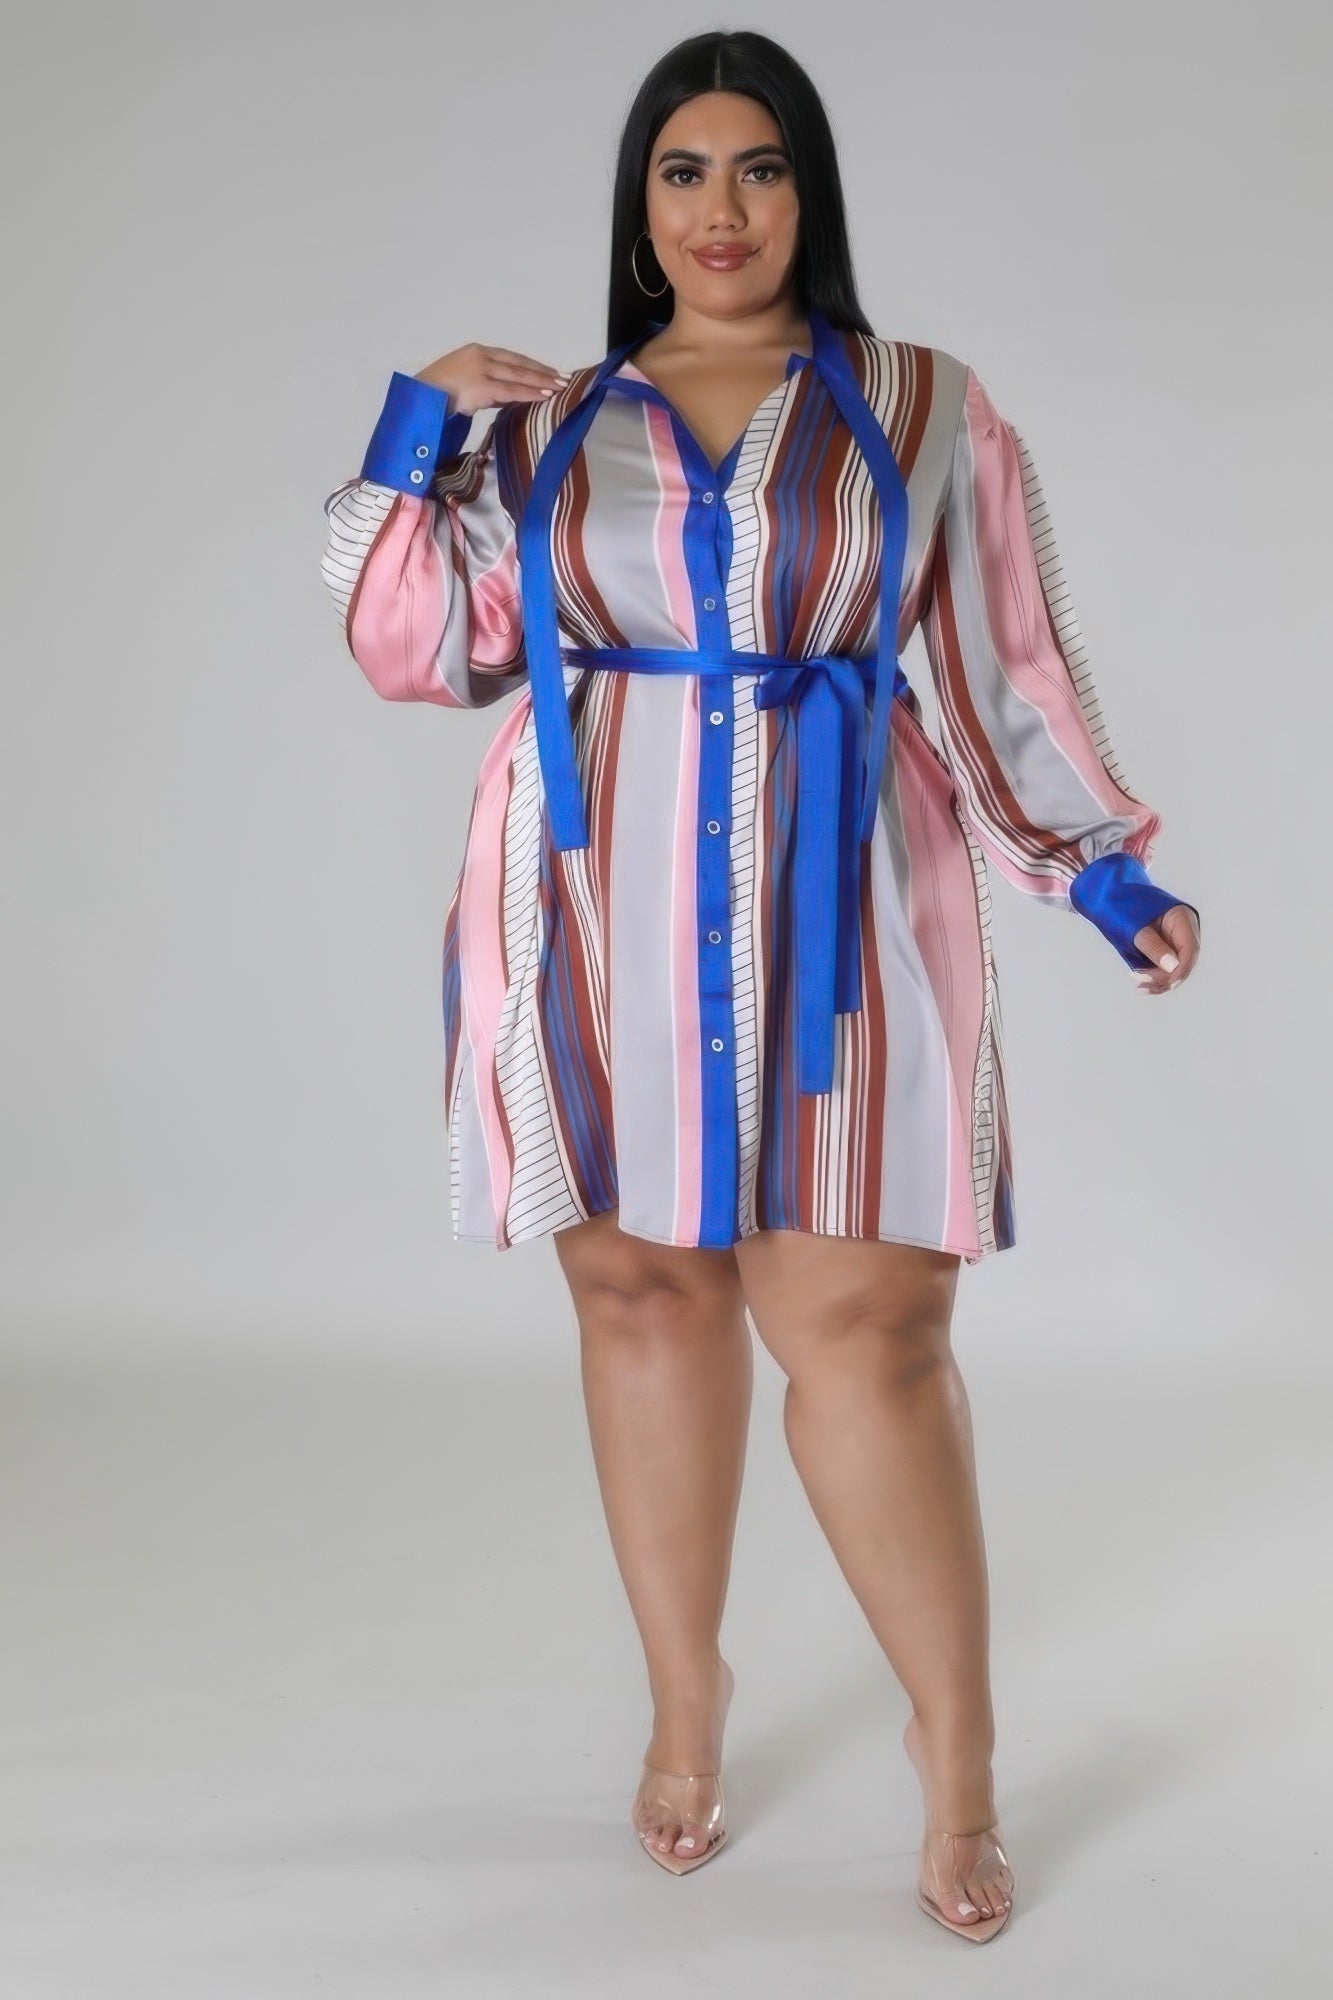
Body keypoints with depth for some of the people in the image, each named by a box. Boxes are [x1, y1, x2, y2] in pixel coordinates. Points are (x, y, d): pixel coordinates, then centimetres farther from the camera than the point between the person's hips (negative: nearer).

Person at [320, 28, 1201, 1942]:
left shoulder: (926, 409, 9)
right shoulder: (545, 425, 13)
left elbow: (1006, 669, 7)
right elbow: (418, 649, 11)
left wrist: (1108, 868, 1)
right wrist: (410, 435, 2)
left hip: (830, 920, -2)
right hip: (599, 924, 2)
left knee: (863, 1321, -8)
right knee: (640, 1286, 5)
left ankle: (958, 1749, 8)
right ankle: (685, 1699, 23)